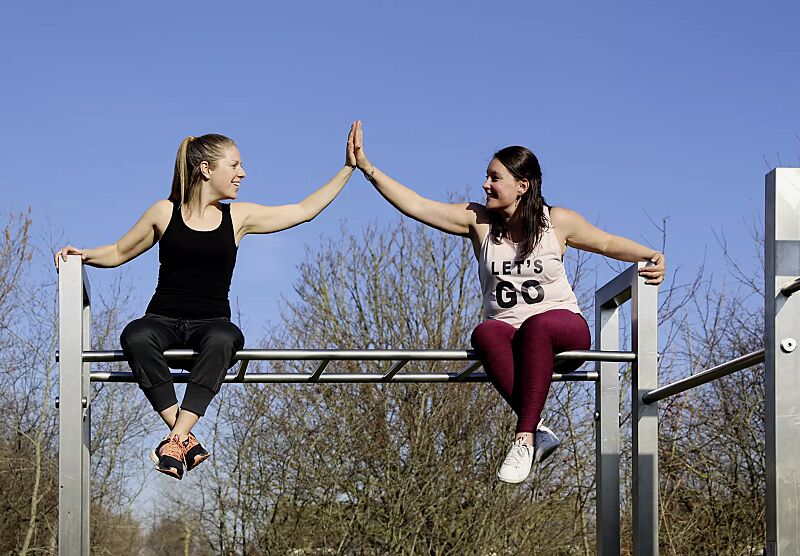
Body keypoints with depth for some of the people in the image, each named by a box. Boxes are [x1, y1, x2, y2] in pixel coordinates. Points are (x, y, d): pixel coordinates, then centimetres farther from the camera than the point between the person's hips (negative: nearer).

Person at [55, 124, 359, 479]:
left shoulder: (238, 217, 9)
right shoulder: (165, 213, 6)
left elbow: (305, 210, 13)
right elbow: (119, 253, 17)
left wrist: (349, 167, 13)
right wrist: (83, 255, -2)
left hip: (211, 323, 1)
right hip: (164, 320, 0)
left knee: (223, 340, -38)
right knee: (135, 337, -36)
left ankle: (177, 440, -40)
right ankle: (188, 442, -37)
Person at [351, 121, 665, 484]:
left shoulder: (557, 222, 1)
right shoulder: (478, 221, 2)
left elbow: (607, 242, 15)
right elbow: (415, 205, -4)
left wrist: (651, 257, -1)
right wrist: (368, 169, -13)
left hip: (564, 330, -1)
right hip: (507, 335, 2)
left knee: (537, 324, -39)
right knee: (485, 333, -36)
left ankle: (524, 440, -42)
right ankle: (538, 431, -38)